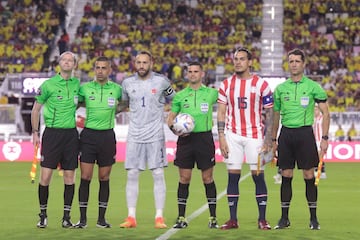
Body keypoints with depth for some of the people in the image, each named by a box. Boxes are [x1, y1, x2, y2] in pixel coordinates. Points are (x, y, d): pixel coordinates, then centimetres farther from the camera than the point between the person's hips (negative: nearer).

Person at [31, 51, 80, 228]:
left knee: (69, 176, 3)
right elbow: (36, 109, 6)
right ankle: (43, 214, 8)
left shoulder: (77, 84, 9)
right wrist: (35, 132, 2)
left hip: (71, 133, 3)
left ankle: (66, 216, 9)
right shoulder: (48, 84, -1)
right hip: (52, 132, -3)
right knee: (45, 176, -5)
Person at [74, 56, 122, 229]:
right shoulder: (85, 88, 2)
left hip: (107, 136, 1)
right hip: (88, 135, -1)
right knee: (85, 177, -5)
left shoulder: (116, 89, 3)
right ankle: (82, 218, 1)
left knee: (104, 179, 5)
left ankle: (101, 218, 12)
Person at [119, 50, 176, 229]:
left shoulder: (161, 81, -1)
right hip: (134, 135, 2)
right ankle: (131, 217, 5)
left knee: (158, 174, -3)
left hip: (155, 134, -2)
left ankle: (159, 217, 1)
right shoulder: (127, 83, 5)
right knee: (132, 175, 0)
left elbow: (174, 101, 11)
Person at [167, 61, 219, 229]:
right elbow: (170, 118, 11)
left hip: (204, 138, -1)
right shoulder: (180, 96, 9)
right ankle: (181, 217, 7)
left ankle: (213, 217, 8)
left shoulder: (211, 93, 5)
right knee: (184, 179, 2)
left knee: (208, 178, 1)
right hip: (185, 139, 1)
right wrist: (175, 129, -9)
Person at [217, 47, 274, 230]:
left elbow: (269, 114, 1)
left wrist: (268, 140, -6)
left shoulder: (261, 84, 0)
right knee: (232, 176, 1)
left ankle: (262, 219, 4)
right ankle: (233, 219, 7)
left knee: (258, 175, -3)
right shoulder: (226, 84, 6)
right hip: (232, 135, 2)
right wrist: (221, 137, -3)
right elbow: (221, 113, 6)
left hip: (255, 135, -2)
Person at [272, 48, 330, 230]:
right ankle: (284, 218, 10)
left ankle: (313, 218, 6)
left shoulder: (313, 87, 0)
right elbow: (276, 116, 17)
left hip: (305, 132, -3)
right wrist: (273, 140, 14)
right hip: (286, 133, 3)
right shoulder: (280, 89, 9)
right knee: (286, 176, 4)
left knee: (309, 176, -3)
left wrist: (324, 138, -6)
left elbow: (325, 113, 2)